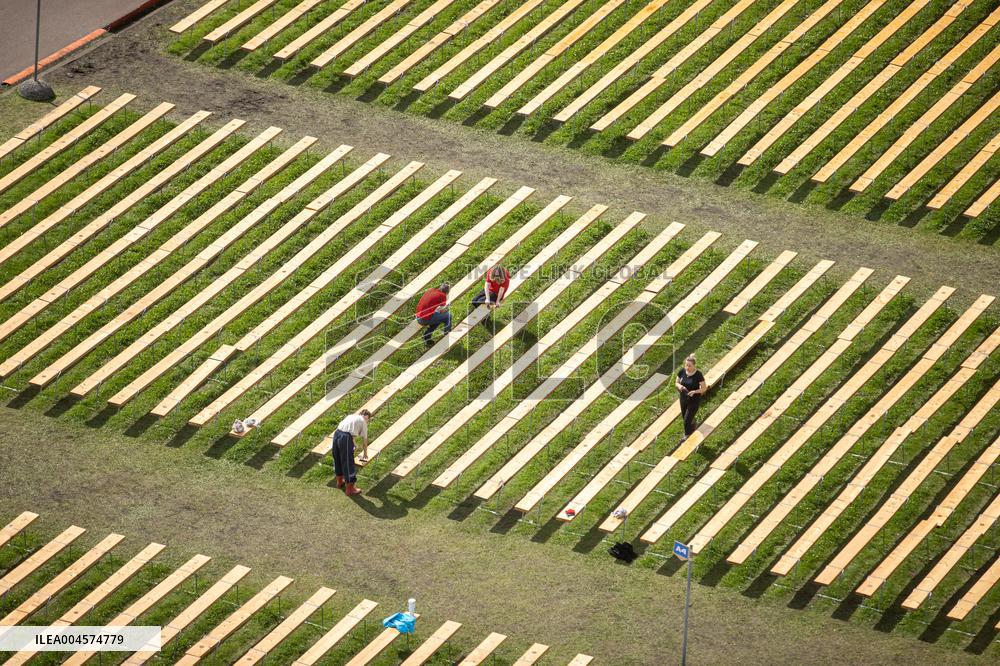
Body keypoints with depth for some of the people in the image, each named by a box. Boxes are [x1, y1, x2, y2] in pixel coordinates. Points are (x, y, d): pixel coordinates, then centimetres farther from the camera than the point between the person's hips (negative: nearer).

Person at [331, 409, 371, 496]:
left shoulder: (351, 416, 27)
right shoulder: (363, 421, 9)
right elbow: (364, 439, 13)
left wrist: (352, 444, 57)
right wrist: (365, 453, 27)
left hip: (336, 433, 7)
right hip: (346, 437, -7)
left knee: (338, 459, 24)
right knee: (348, 463, 2)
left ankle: (340, 481, 42)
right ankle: (349, 488, 9)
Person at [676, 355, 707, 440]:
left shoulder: (698, 375, -22)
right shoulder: (682, 371, -9)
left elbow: (704, 388, -13)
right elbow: (677, 383, 3)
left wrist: (694, 391, -29)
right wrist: (679, 386, -21)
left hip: (694, 400, -5)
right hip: (683, 399, 5)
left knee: (687, 420, -4)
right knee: (687, 418, 21)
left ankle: (687, 436, 18)